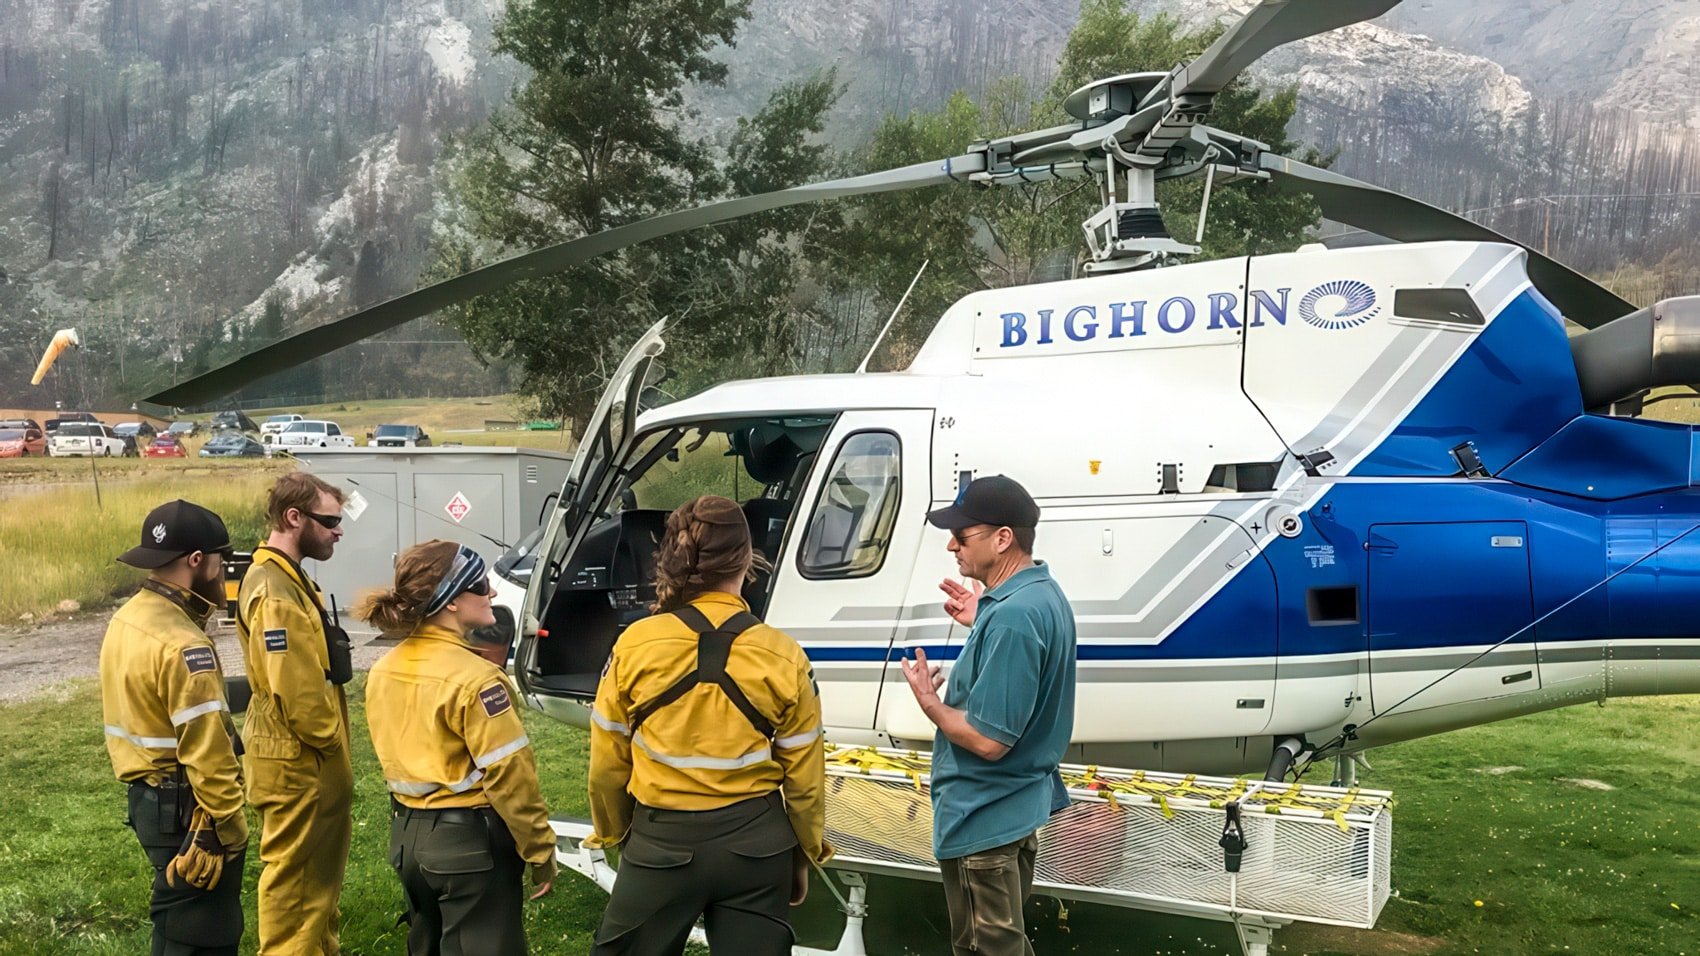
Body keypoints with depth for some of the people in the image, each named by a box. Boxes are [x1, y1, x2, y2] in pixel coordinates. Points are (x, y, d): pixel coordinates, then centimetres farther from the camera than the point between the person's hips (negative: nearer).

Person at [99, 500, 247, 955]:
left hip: (147, 795, 10)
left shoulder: (127, 619, 7)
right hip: (184, 808, -10)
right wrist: (228, 826, -18)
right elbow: (207, 753, -25)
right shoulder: (181, 644, -24)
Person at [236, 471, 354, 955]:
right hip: (297, 761, -10)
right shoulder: (274, 592, -23)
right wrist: (328, 740, -13)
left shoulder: (289, 578, 11)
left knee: (319, 868, 21)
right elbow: (295, 691, -27)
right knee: (294, 875, 1)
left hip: (312, 758, 10)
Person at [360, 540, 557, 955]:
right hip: (471, 839, -7)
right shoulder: (473, 676, -21)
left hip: (407, 835, 8)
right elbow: (509, 776, -19)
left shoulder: (384, 671, 2)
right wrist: (539, 850, -12)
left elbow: (397, 756, 10)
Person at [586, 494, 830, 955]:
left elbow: (607, 764, -2)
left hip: (662, 840, 0)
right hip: (756, 843, 1)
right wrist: (806, 851, 14)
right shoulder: (782, 656, -9)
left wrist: (614, 834, 16)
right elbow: (804, 777, -2)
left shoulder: (635, 644, -9)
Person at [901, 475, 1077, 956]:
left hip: (985, 819, -10)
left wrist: (930, 703, -12)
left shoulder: (1011, 616, -28)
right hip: (1019, 804, 10)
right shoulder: (1044, 593, 4)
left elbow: (988, 740, -28)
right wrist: (981, 624, 9)